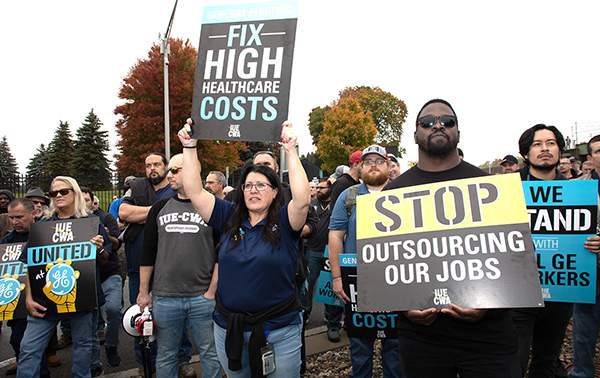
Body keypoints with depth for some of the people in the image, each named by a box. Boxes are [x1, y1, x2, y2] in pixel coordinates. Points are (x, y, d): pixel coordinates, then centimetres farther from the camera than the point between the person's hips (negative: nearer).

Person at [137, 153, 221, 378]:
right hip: (164, 298, 3)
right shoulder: (160, 208, 8)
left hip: (203, 298, -2)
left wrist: (212, 291, -7)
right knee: (166, 356, 14)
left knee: (210, 354, 7)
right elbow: (147, 254, 10)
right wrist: (143, 292, 8)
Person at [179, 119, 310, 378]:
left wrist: (291, 151, -26)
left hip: (279, 330, -3)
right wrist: (190, 147, -7)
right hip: (228, 328, 3)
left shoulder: (284, 222, -6)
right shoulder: (228, 218, 3)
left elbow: (302, 199, -25)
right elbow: (195, 192, -2)